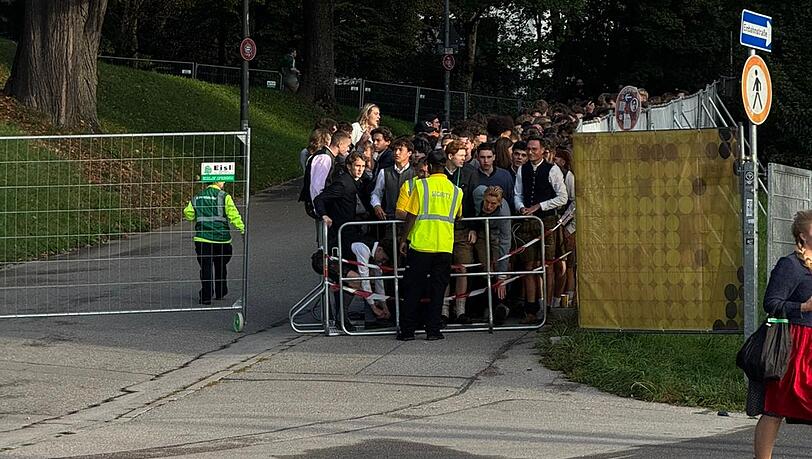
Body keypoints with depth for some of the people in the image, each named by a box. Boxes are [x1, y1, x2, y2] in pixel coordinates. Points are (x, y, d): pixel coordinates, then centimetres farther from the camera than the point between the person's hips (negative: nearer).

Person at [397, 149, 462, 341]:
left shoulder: (421, 185, -5)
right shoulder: (455, 190, 6)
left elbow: (411, 216, -5)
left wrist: (403, 239, 2)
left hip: (420, 244, -2)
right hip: (444, 246, 2)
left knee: (413, 289, 5)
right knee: (438, 289, 8)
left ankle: (407, 330, 5)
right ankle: (433, 330, 5)